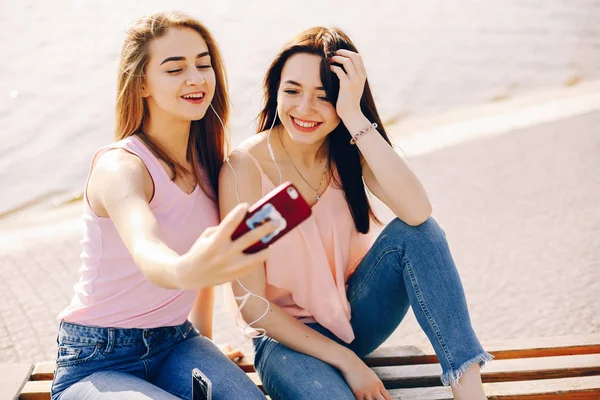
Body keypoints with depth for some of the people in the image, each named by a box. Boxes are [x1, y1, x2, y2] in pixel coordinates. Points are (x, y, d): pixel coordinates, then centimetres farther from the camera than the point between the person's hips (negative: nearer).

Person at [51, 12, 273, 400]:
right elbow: (148, 254, -41)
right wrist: (186, 271, -63)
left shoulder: (208, 163, 2)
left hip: (175, 343, 5)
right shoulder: (119, 166, -20)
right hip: (97, 363, -5)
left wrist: (204, 337, 14)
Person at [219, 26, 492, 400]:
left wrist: (355, 117, -31)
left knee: (414, 231, -23)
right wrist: (345, 361, -15)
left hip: (355, 318, 5)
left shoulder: (349, 151, -7)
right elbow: (252, 303, -16)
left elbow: (418, 211, -28)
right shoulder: (245, 168, -19)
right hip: (289, 336, -5)